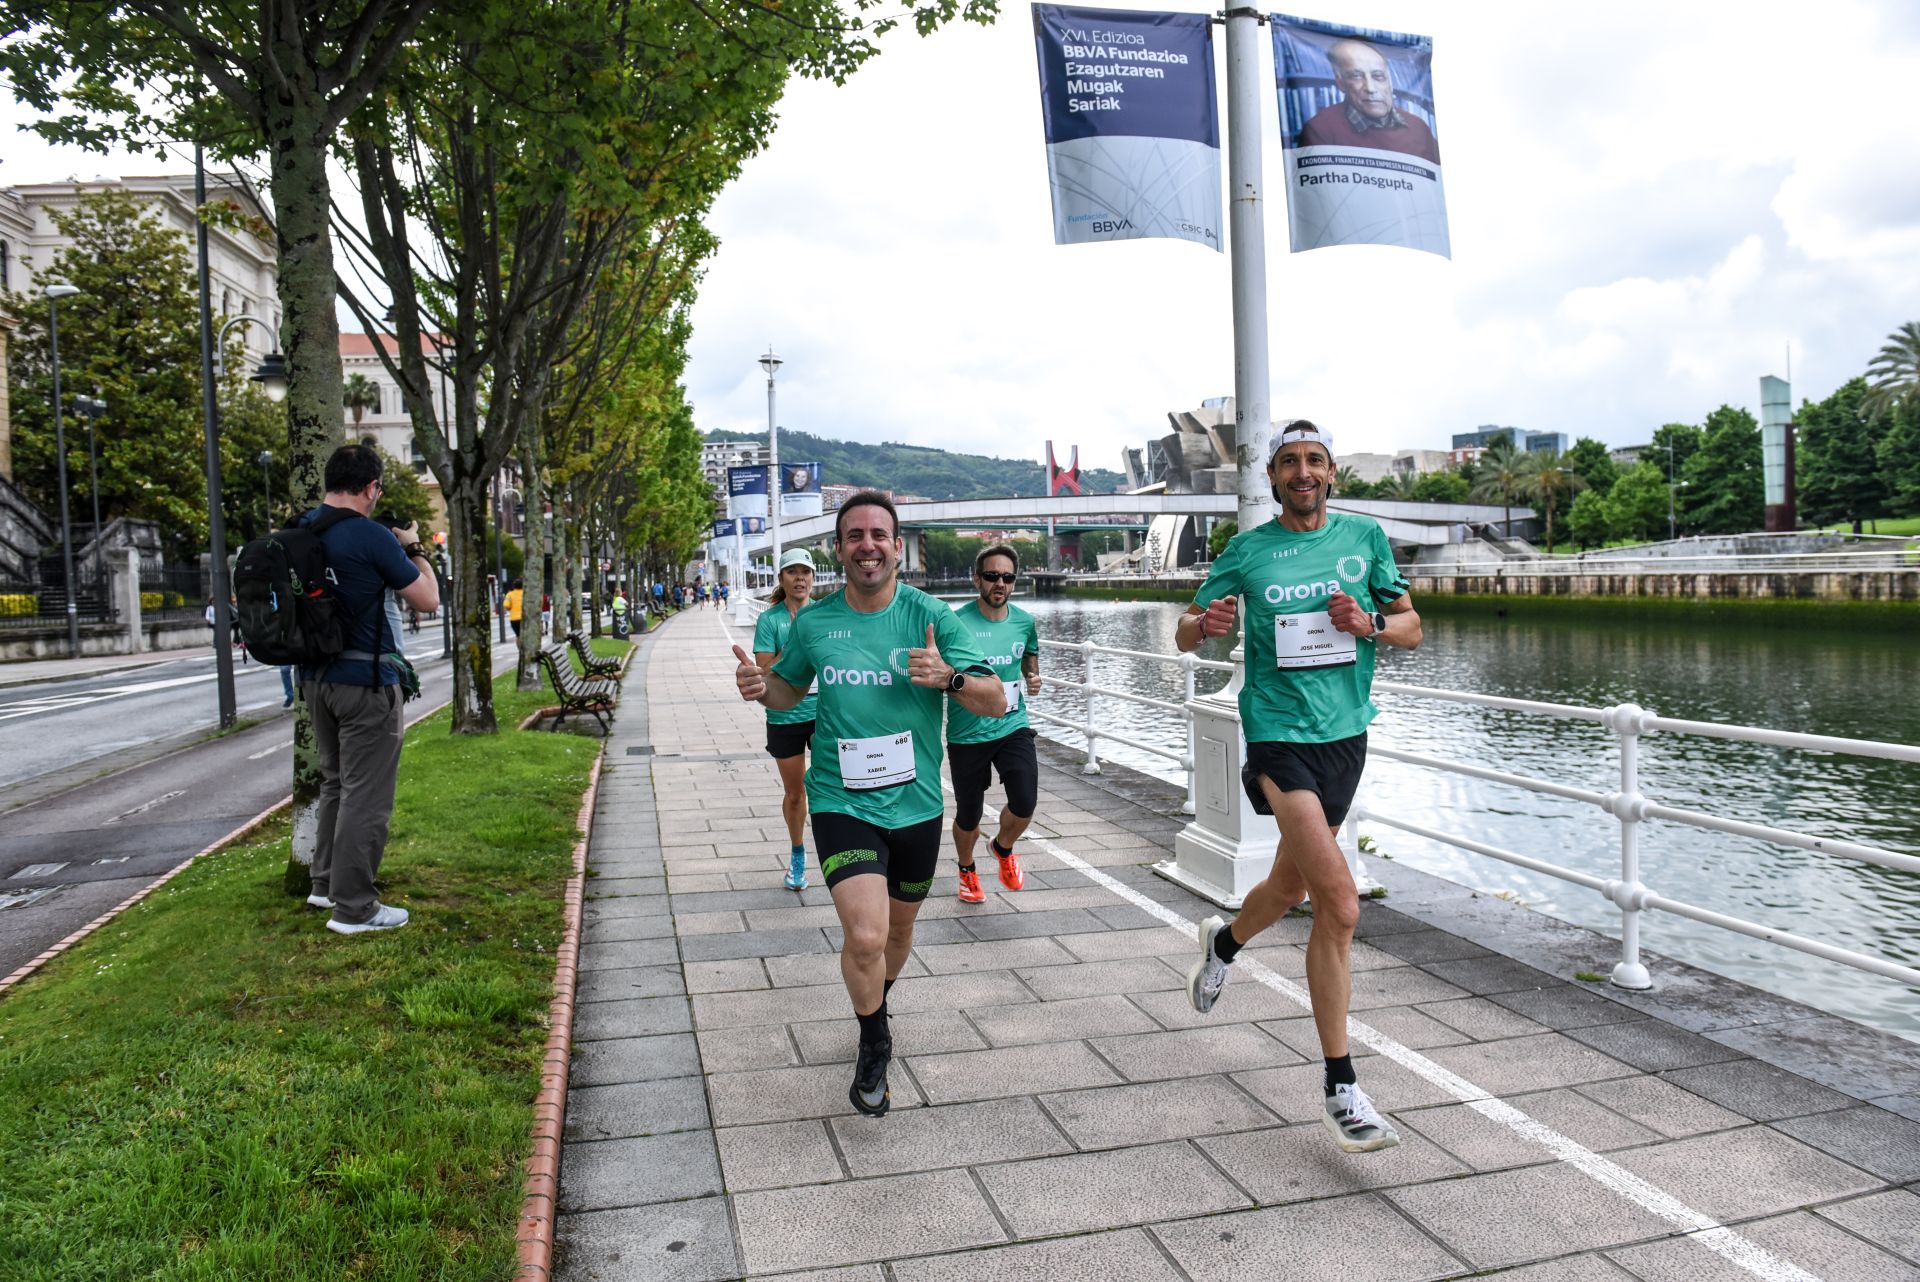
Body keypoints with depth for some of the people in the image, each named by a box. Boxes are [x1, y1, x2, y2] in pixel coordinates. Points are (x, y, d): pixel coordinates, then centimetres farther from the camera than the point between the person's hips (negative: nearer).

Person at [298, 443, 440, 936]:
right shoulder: (372, 537, -17)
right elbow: (428, 599, -10)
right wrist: (414, 548, 4)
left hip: (316, 677, 8)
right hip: (365, 680, -8)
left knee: (335, 781, 22)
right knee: (366, 795, -1)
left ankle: (326, 882, 33)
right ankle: (353, 908, 5)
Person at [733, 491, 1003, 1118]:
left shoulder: (930, 616, -8)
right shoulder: (813, 622, -3)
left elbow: (995, 701, -8)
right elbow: (790, 692, 15)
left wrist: (948, 678, -28)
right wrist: (759, 685, -8)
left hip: (916, 804, 1)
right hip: (842, 802, -1)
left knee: (899, 928, 20)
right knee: (864, 936, -17)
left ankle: (878, 1004, 54)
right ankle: (874, 1044, 13)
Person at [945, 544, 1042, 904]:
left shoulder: (1024, 621, 2)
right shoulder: (957, 622, -12)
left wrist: (1033, 680, -2)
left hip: (1013, 726, 3)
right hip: (966, 734, -2)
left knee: (1025, 803, -14)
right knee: (968, 816, 9)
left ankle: (1003, 848, 21)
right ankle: (967, 870, 41)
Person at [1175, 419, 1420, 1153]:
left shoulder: (1364, 537, 7)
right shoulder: (1248, 550, 1)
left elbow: (1411, 628, 12)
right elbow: (1185, 633, 6)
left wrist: (1369, 625, -10)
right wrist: (1206, 624, -18)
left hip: (1345, 733, 4)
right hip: (1279, 735, -4)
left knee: (1292, 887, 19)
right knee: (1340, 906, -16)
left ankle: (1224, 942, 53)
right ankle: (1342, 1092, -6)